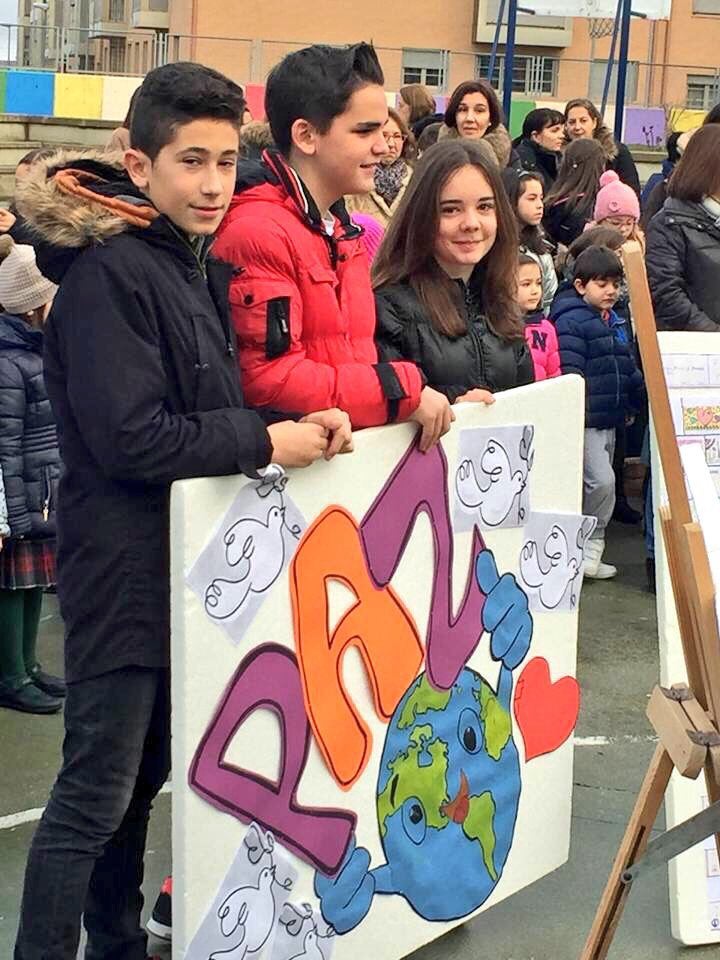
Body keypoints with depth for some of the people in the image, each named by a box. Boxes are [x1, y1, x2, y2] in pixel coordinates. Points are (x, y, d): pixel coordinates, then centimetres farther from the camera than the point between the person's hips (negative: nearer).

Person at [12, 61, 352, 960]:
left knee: (143, 773, 19)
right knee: (95, 792, -2)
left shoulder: (195, 263, 12)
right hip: (123, 569, -9)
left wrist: (296, 422, -1)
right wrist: (266, 442, -17)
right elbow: (130, 438, -23)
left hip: (184, 562, 9)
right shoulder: (108, 272, -17)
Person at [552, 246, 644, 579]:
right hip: (585, 419, -9)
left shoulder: (614, 322, 15)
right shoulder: (571, 322, -13)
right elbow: (570, 374, -20)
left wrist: (641, 398, 22)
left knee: (600, 483, 13)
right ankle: (590, 547, -2)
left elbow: (628, 368, 25)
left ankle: (587, 551, 21)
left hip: (609, 419, 9)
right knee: (601, 480, -16)